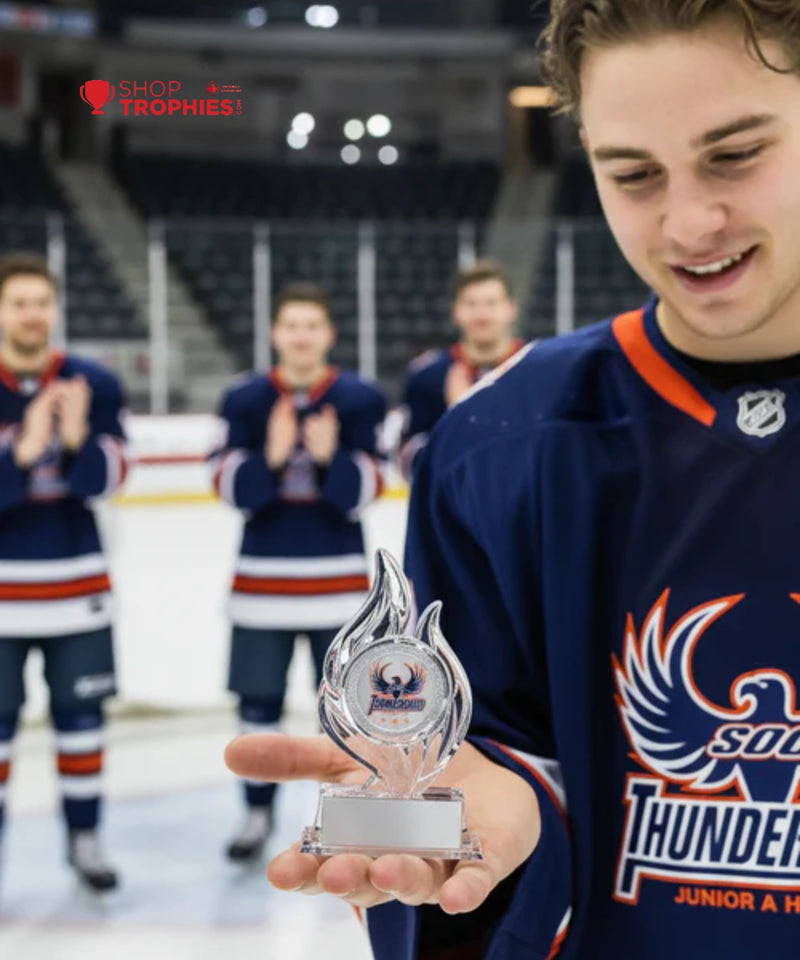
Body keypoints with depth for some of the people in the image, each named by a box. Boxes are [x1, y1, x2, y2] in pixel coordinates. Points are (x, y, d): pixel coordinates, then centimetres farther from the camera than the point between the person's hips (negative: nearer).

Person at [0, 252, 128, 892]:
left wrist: (77, 439, -25)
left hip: (77, 580, 2)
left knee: (81, 712, 11)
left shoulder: (95, 386, -2)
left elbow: (106, 479, -7)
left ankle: (84, 835, 26)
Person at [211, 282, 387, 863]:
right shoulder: (247, 401, 0)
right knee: (259, 701, 8)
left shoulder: (358, 400, -3)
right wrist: (271, 457, -21)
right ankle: (258, 811, 24)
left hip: (338, 574, -1)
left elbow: (365, 492, -7)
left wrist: (330, 457, -24)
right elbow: (232, 489, -4)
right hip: (263, 574, 1)